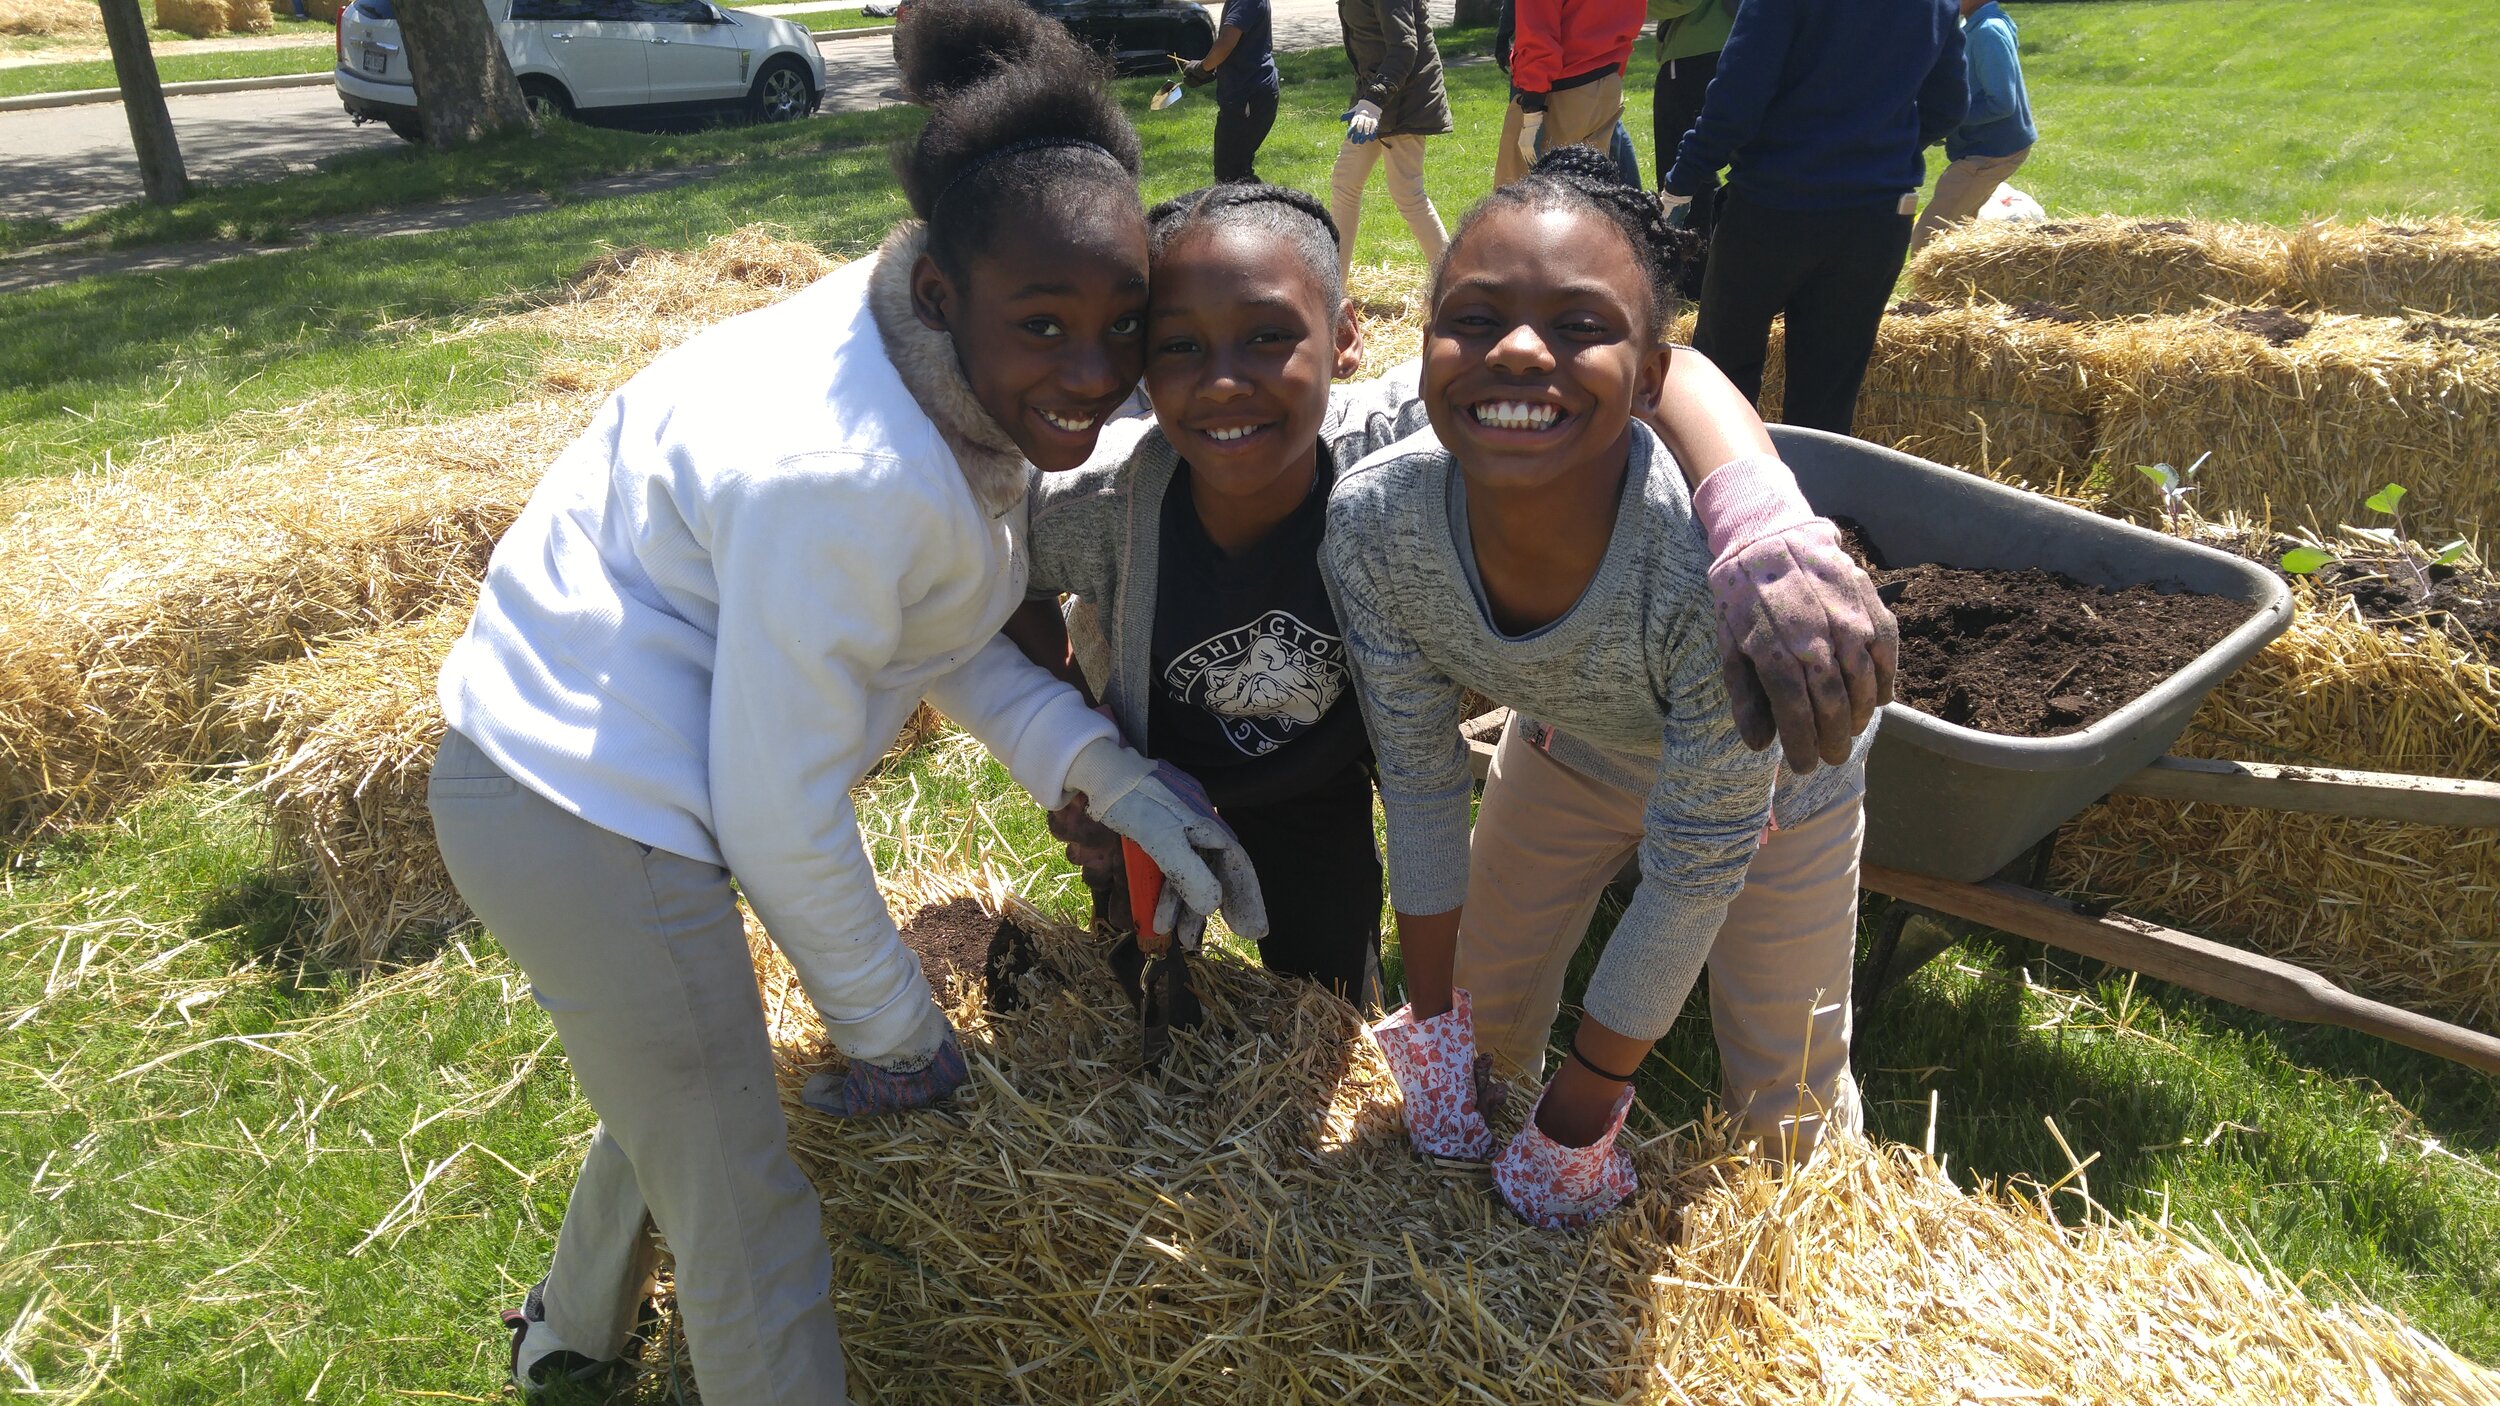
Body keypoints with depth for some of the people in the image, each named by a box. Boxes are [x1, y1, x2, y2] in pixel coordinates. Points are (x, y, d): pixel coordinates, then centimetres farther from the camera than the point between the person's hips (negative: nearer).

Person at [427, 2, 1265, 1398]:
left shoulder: (963, 380, -5)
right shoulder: (840, 479, -32)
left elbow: (942, 634, 5)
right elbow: (779, 821, -25)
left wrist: (1115, 781, -7)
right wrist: (897, 1027, -9)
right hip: (588, 820, -10)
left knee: (678, 1076, 33)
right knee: (753, 1231, 6)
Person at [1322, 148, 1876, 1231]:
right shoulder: (1372, 525, -33)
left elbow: (1696, 868, -29)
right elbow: (1419, 780, -16)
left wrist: (1589, 1097, -18)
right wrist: (1431, 1019, -7)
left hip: (1773, 774, -2)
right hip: (1570, 743, 3)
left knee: (1785, 1102, 9)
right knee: (1482, 1007, 18)